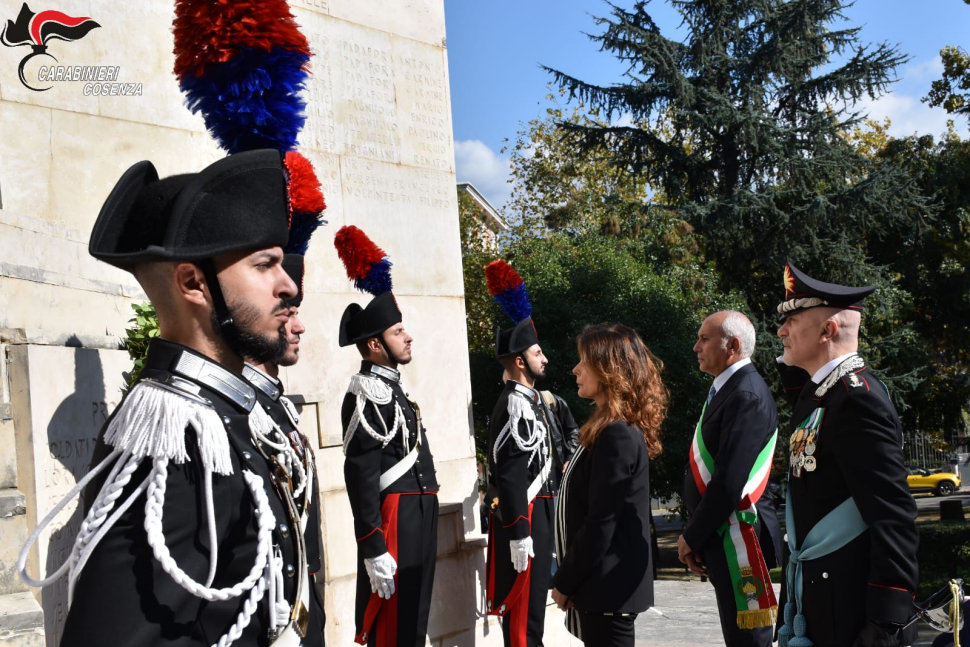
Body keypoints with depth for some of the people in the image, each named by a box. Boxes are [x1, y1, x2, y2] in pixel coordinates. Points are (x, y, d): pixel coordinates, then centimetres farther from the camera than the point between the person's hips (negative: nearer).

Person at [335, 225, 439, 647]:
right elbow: (360, 475, -20)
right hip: (394, 522, -10)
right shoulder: (367, 393, -14)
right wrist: (373, 549, -25)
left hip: (417, 518, 10)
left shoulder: (390, 387, 16)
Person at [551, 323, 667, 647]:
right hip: (604, 583, 10)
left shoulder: (617, 436, -19)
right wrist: (569, 578, 14)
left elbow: (600, 525, -21)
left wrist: (564, 582, -12)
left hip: (607, 585, -10)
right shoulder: (611, 430, 12)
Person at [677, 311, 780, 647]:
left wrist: (692, 537, -13)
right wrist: (696, 535, 12)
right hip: (721, 535, 10)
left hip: (736, 540, -10)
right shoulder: (725, 390, 13)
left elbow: (730, 481, -23)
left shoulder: (748, 396, -17)